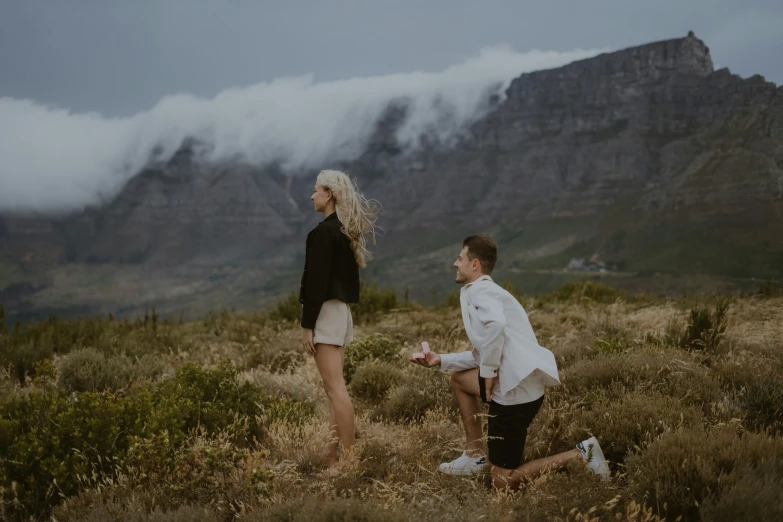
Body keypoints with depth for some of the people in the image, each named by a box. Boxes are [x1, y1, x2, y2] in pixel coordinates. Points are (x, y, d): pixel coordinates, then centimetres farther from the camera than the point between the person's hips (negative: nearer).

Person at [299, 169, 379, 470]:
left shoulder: (324, 231, -14)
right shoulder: (346, 231, 14)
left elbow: (317, 281, -19)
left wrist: (307, 324, -17)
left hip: (326, 311, -10)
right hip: (341, 310, 10)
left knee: (335, 388, -9)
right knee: (334, 388, 11)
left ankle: (348, 459, -8)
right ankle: (333, 457, 16)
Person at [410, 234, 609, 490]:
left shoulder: (478, 290, -9)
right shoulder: (487, 290, 20)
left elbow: (495, 324, -32)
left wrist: (487, 372, -20)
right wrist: (441, 360, 20)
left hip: (515, 392, -9)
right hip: (516, 385, 10)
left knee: (503, 483, 3)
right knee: (459, 379, 29)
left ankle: (579, 455, -1)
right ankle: (475, 455, 26)